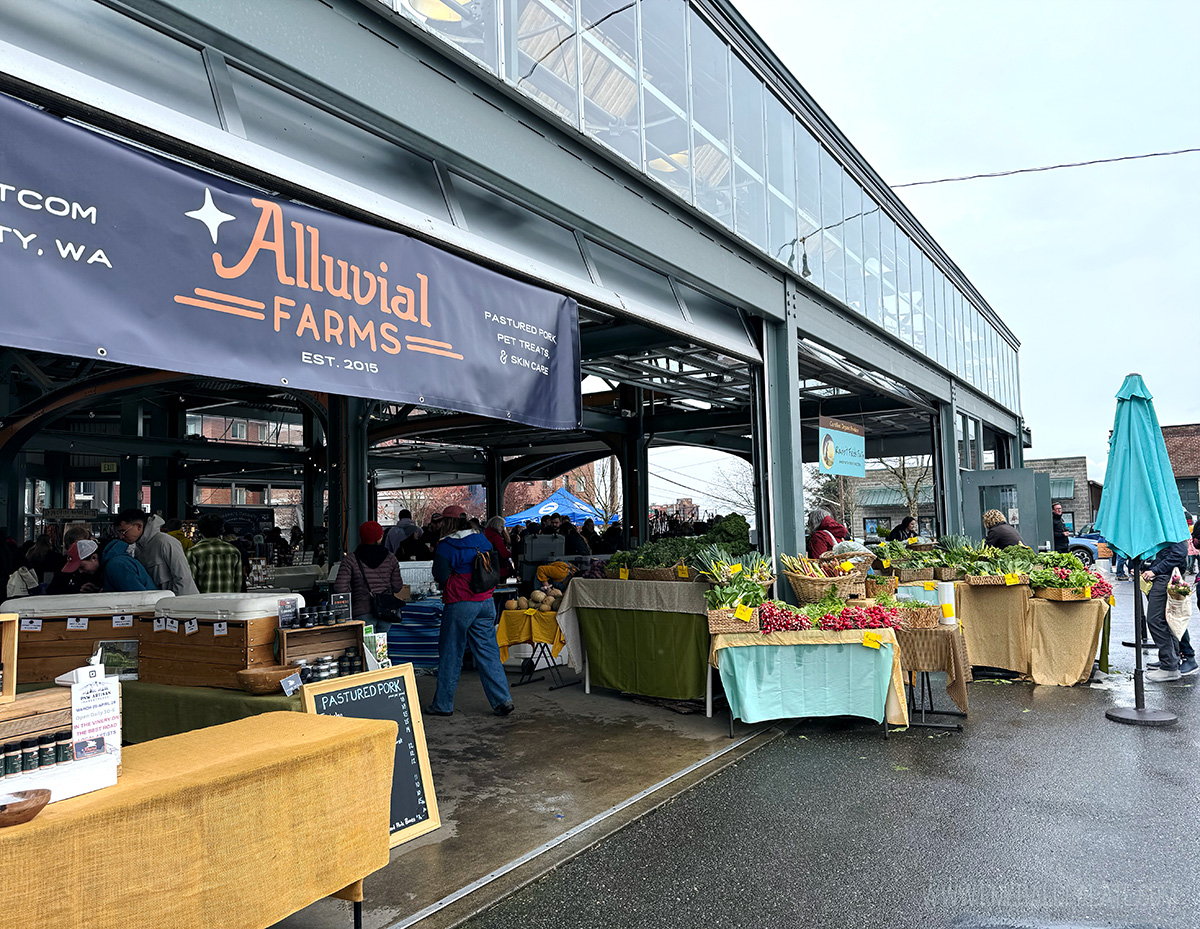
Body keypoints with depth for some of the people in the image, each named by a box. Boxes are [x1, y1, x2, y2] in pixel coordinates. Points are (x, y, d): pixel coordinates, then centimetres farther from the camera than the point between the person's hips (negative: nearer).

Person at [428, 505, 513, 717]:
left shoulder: (446, 546, -9)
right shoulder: (483, 540, 9)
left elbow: (440, 576, -10)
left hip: (459, 605, -5)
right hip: (486, 602, 5)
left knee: (450, 653, 6)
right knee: (488, 652, 9)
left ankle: (443, 704, 14)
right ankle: (502, 700, 5)